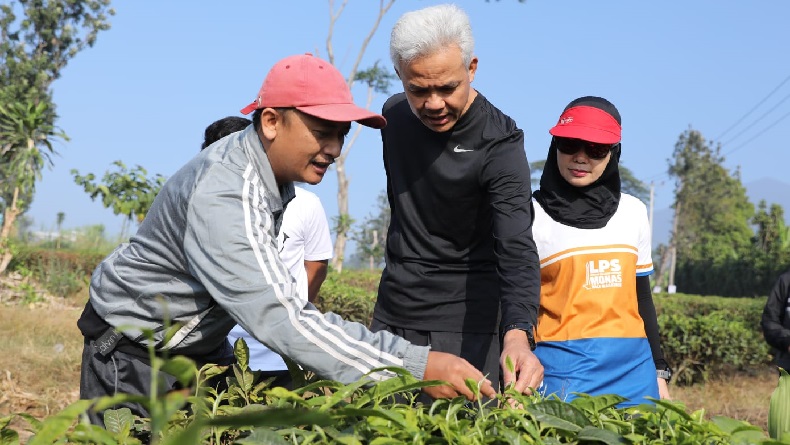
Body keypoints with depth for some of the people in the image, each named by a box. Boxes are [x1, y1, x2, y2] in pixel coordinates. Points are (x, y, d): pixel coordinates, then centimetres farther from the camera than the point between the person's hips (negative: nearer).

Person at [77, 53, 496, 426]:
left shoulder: (276, 165, -4)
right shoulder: (220, 197, -34)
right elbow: (281, 319, -42)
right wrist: (414, 367, -46)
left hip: (203, 342, 9)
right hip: (131, 347, -8)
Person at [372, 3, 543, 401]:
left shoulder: (498, 145, -19)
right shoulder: (394, 115, 1)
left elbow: (516, 250, -29)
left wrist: (518, 335, -46)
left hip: (466, 327, -6)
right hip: (391, 316, 6)